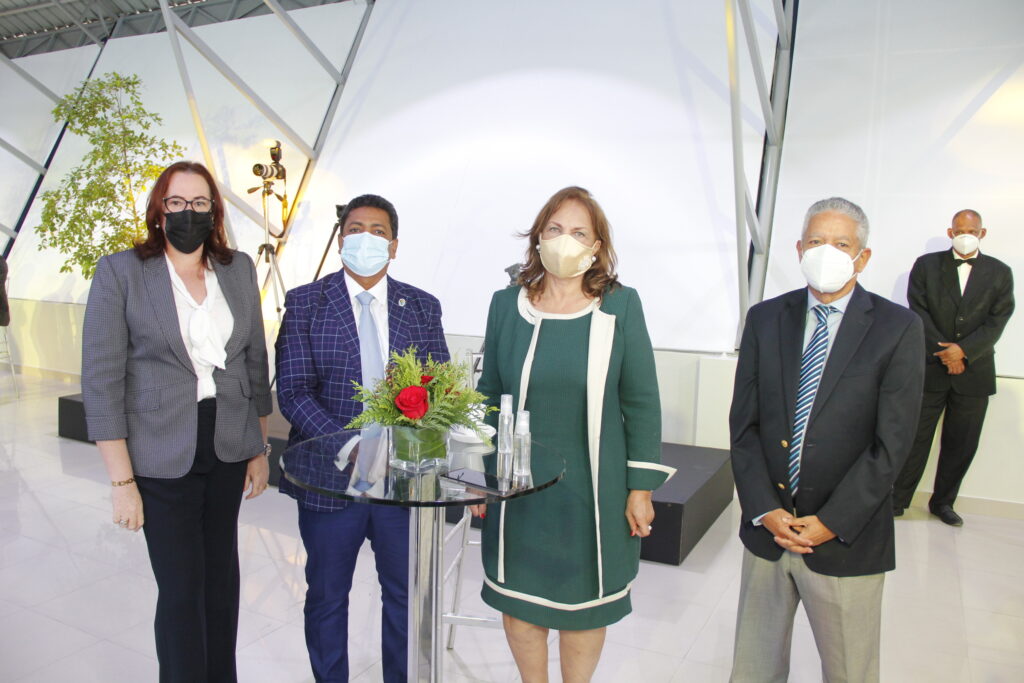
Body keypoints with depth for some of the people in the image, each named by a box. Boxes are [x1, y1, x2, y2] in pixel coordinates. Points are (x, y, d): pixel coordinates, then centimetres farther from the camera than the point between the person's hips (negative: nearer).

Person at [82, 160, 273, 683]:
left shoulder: (239, 269, 5)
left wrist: (260, 449, 10)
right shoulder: (119, 272, -6)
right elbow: (100, 381, -8)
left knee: (222, 575, 14)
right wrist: (122, 481, -11)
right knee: (181, 590, 2)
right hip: (163, 457, -3)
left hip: (228, 448, 4)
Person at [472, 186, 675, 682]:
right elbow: (489, 395, 6)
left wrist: (641, 488, -4)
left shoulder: (621, 306, -6)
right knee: (518, 601, 15)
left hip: (592, 490, -1)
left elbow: (641, 403, -3)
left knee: (585, 605, 14)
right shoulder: (506, 305, 0)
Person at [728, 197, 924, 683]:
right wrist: (765, 510, -8)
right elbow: (744, 422, 0)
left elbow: (891, 442, -10)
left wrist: (832, 523, -13)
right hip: (767, 527, 3)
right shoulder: (765, 318, 2)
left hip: (846, 538, -2)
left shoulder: (898, 329, -6)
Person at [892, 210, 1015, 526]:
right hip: (930, 368, -2)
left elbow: (997, 321, -2)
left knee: (961, 444, 8)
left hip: (974, 372, 2)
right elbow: (919, 312, -3)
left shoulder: (1000, 273, 7)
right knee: (916, 437, 0)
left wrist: (964, 350, -16)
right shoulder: (926, 265, 4)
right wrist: (944, 352, -11)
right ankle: (898, 499, 9)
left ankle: (943, 501, 23)